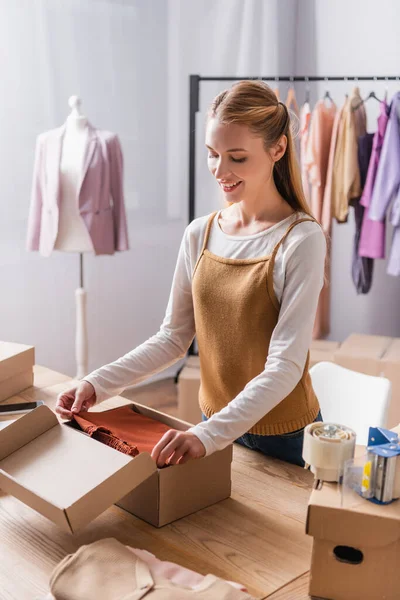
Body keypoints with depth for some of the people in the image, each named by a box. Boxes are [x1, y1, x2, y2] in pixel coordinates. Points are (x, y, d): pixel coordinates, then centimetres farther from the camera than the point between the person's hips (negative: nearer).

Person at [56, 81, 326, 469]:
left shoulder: (301, 240, -19)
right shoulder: (200, 234, -3)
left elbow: (285, 367, -23)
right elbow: (174, 337, 2)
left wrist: (207, 435, -32)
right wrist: (98, 383, -10)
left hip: (286, 437, -4)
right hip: (215, 424, 5)